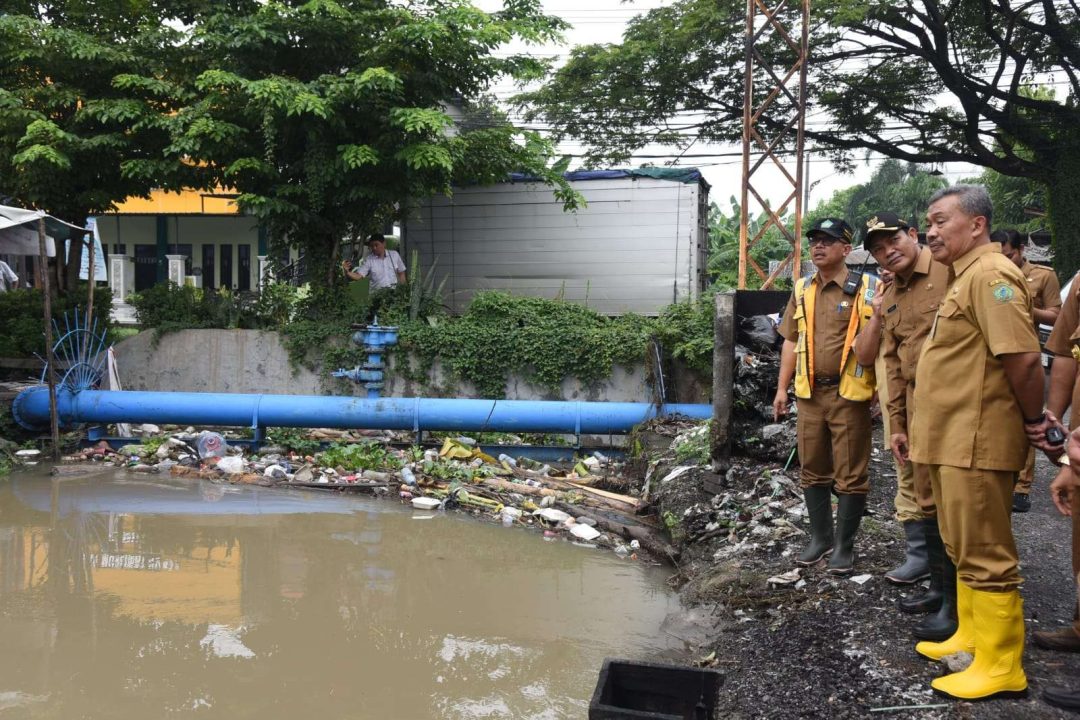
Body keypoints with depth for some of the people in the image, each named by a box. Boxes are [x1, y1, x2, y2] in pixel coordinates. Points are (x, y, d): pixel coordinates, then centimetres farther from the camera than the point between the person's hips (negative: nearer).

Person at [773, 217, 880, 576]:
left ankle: (845, 545, 16)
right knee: (813, 471, 13)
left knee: (850, 475, 2)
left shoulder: (867, 288, -6)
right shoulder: (802, 290, 10)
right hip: (810, 394, 5)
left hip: (849, 394, -5)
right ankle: (820, 537, 28)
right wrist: (782, 388, 11)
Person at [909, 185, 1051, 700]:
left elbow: (1023, 356, -25)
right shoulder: (965, 276, 17)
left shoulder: (989, 275, -17)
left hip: (976, 443, -10)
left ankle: (1001, 666, 8)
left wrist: (1033, 420, -13)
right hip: (953, 440, 10)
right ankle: (971, 634, 34)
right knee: (963, 548, 20)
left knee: (984, 555, -2)